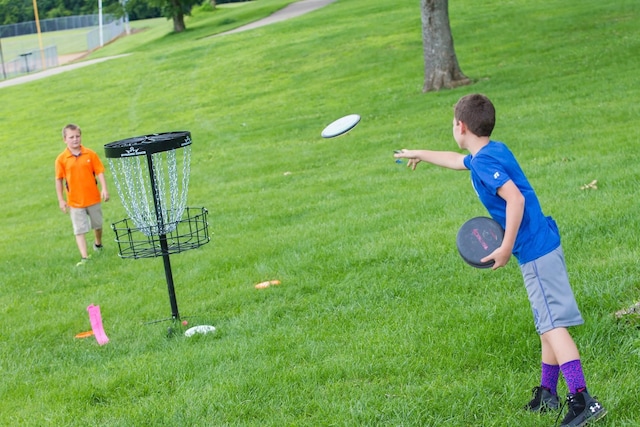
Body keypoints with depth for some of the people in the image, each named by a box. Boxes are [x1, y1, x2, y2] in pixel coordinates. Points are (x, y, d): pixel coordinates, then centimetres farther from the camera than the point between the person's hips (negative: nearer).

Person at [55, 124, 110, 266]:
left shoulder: (90, 154, -6)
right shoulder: (61, 159, -7)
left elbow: (99, 172, -4)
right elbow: (59, 180, -1)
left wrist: (104, 189, -16)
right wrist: (61, 200, -3)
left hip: (93, 198, 2)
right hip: (75, 202, -2)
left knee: (97, 224, 19)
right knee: (80, 230, -4)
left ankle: (98, 244, 46)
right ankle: (84, 257, -4)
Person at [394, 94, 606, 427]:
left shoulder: (485, 161, -14)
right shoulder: (491, 152, 16)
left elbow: (515, 198, -26)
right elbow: (456, 160, 37)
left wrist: (506, 248, -22)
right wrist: (420, 155, 51)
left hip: (535, 251, -10)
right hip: (544, 246, 10)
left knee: (553, 325, -13)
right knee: (547, 325, 15)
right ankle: (548, 395, 24)